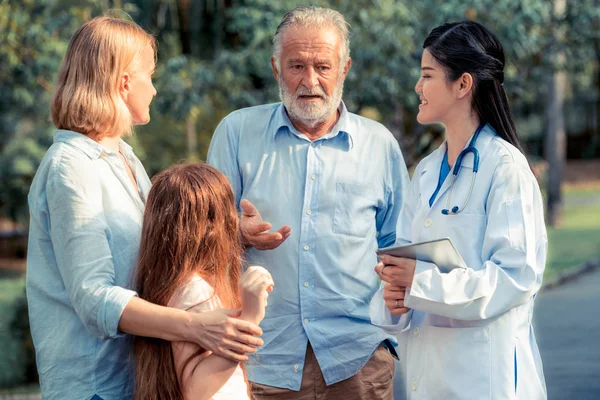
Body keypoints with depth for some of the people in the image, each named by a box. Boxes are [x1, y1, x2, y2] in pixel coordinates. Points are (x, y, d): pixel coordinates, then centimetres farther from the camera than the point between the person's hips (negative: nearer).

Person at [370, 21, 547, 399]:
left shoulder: (504, 166, -11)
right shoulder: (427, 171, 11)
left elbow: (517, 276, -18)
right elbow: (405, 258, 12)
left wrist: (420, 283, -22)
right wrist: (393, 298, -10)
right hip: (426, 366, 7)